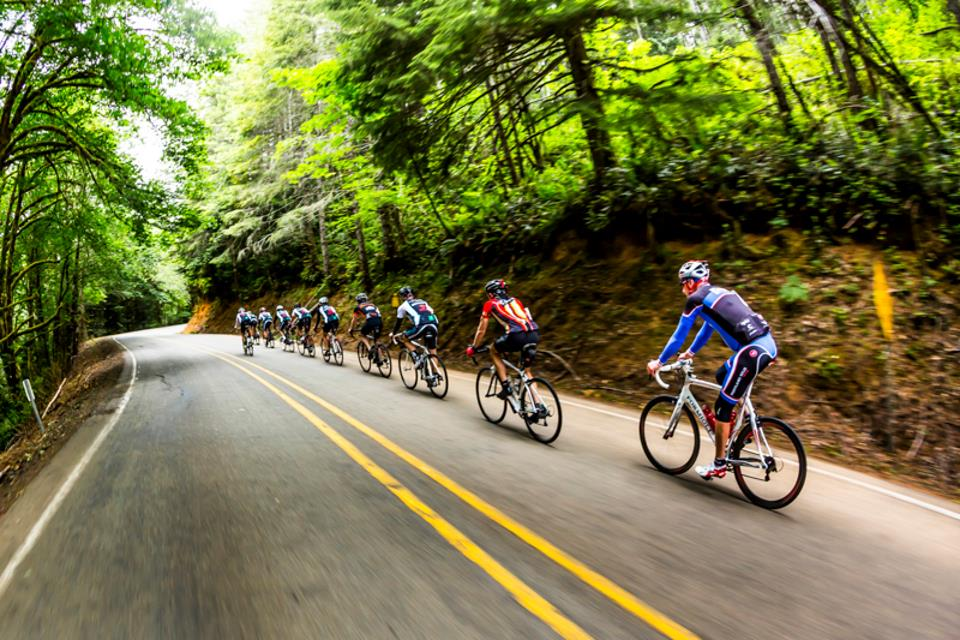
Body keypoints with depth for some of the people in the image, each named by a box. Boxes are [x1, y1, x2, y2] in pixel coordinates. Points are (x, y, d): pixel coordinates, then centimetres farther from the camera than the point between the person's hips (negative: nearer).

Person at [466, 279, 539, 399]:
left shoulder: (490, 304, 18)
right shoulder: (515, 301, 32)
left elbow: (481, 330, 22)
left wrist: (473, 348, 36)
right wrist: (510, 345, 54)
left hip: (517, 335, -5)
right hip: (535, 334, 5)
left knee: (494, 351, 24)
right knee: (526, 370, 23)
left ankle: (506, 386, 14)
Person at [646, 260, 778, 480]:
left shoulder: (696, 298, 0)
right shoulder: (719, 293, 25)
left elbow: (679, 335, 5)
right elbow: (708, 328, 37)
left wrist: (659, 362, 16)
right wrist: (690, 353, 48)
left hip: (752, 351, -9)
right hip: (768, 344, 9)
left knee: (723, 407, 3)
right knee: (722, 376, 30)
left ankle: (719, 465, 13)